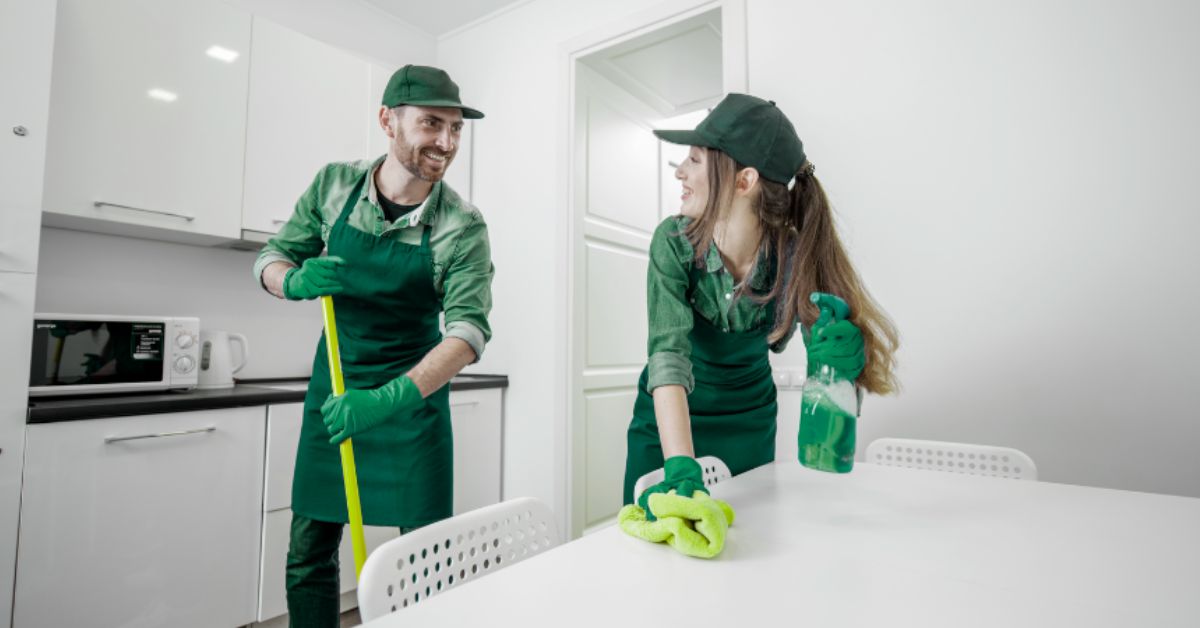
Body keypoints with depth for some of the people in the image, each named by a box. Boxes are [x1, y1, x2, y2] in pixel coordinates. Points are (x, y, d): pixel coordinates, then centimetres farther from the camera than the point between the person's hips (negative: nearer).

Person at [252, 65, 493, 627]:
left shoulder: (462, 227, -15)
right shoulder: (334, 184, -4)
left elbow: (470, 327, -23)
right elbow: (270, 259, 4)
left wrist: (393, 398, -35)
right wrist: (296, 280, -20)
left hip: (414, 394, -3)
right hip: (333, 386, 3)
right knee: (308, 553, 11)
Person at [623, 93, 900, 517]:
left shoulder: (791, 254, -22)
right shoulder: (674, 242, -24)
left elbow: (826, 349, -22)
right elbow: (669, 354, -33)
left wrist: (850, 355, -46)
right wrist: (681, 465, -45)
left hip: (749, 423, 1)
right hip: (669, 418, -1)